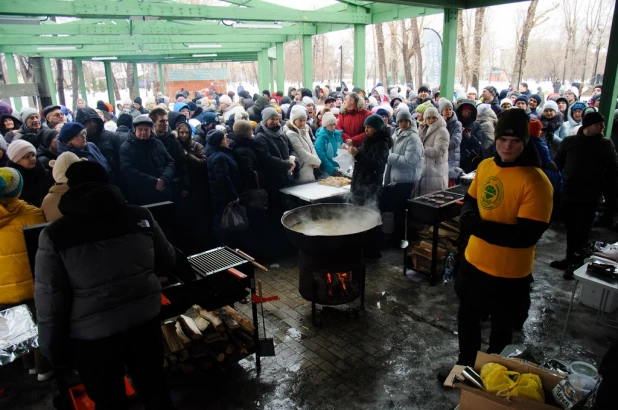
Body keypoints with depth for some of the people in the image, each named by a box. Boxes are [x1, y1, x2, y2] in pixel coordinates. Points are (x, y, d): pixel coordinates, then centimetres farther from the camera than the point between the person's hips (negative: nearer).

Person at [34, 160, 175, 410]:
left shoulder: (55, 235, -12)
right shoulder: (140, 216, -6)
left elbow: (50, 300, -9)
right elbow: (167, 263, 4)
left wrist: (53, 349, 4)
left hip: (93, 335, -2)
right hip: (145, 321, 2)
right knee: (155, 388, 22)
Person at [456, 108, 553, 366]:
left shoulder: (536, 182, -22)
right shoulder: (485, 166, -1)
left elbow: (527, 235, -26)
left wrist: (479, 227, -31)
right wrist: (467, 215, -10)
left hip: (509, 274, -6)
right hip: (473, 262, 7)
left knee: (501, 330, 18)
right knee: (467, 319, 25)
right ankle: (465, 365, 49)